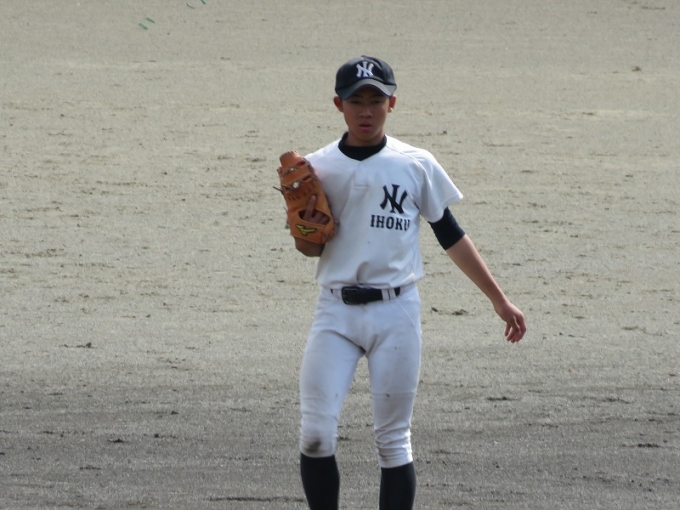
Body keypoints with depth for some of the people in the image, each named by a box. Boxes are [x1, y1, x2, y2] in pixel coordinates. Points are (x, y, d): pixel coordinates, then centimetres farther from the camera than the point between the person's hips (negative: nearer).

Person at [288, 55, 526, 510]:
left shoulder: (417, 165, 2)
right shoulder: (318, 169, 4)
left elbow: (452, 237, 8)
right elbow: (310, 247, 10)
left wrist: (500, 301, 7)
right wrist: (305, 223, -14)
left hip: (396, 311, -1)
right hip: (336, 312, 1)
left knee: (393, 441, 2)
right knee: (316, 434, -9)